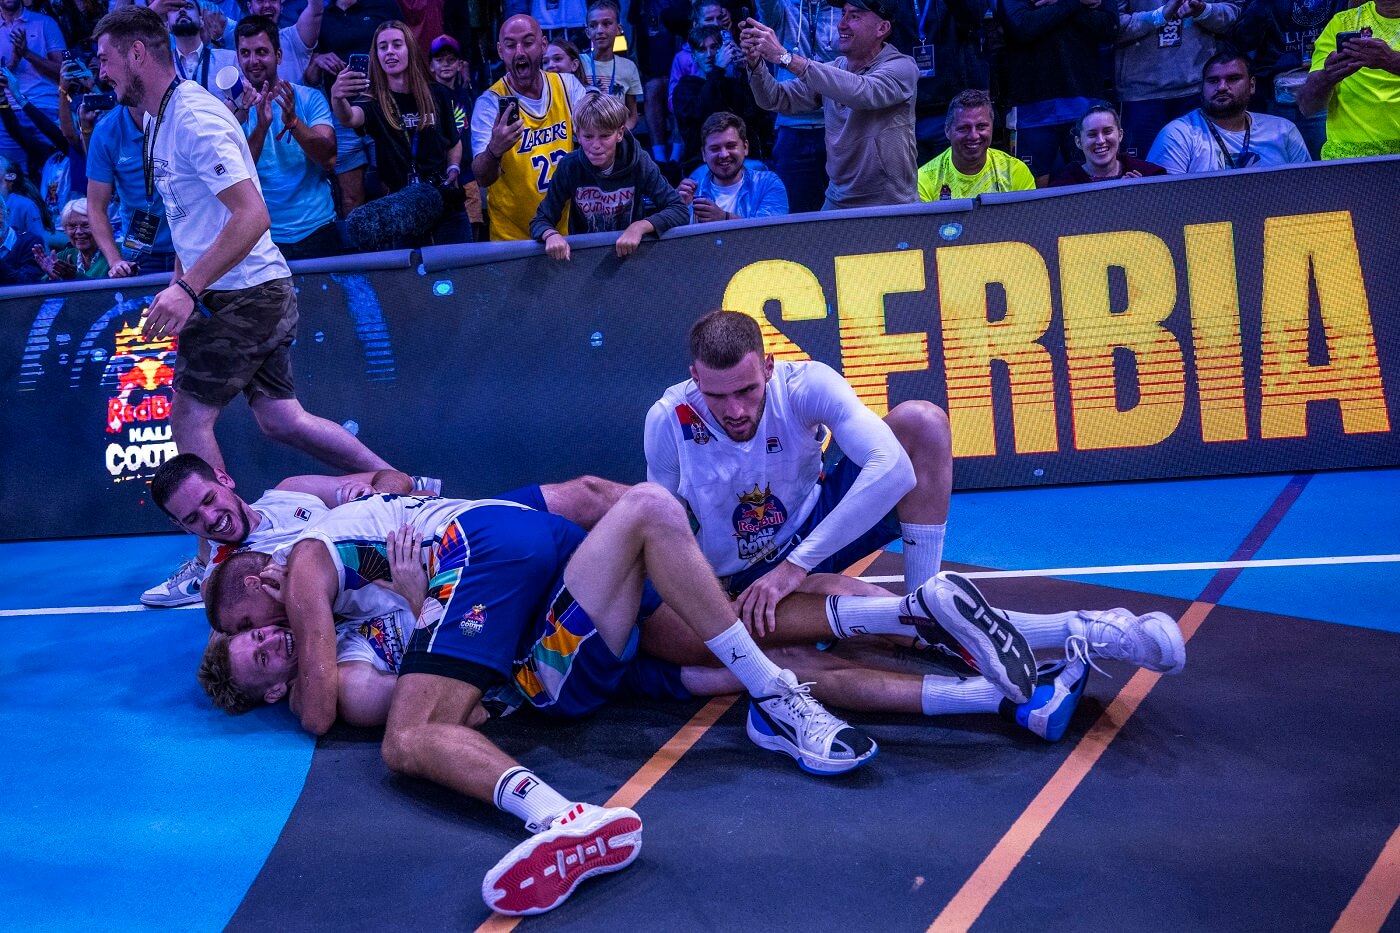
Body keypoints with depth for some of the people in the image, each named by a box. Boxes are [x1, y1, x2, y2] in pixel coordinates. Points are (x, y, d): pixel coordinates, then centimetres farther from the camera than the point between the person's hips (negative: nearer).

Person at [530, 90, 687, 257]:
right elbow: (540, 221, -6)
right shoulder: (570, 167, -9)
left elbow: (679, 209, -12)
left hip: (631, 254, 1)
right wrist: (551, 235, -30)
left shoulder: (639, 163, -10)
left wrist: (640, 227, -28)